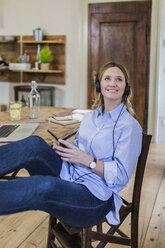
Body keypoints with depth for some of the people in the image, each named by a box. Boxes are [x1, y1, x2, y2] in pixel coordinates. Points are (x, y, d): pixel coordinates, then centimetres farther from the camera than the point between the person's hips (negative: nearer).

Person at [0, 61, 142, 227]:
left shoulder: (130, 126, -6)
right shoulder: (90, 116, 17)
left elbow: (121, 175, -11)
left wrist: (86, 160, -21)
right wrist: (62, 147, 1)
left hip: (95, 196, -7)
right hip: (68, 174, 7)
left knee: (44, 187, -37)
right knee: (35, 144, -20)